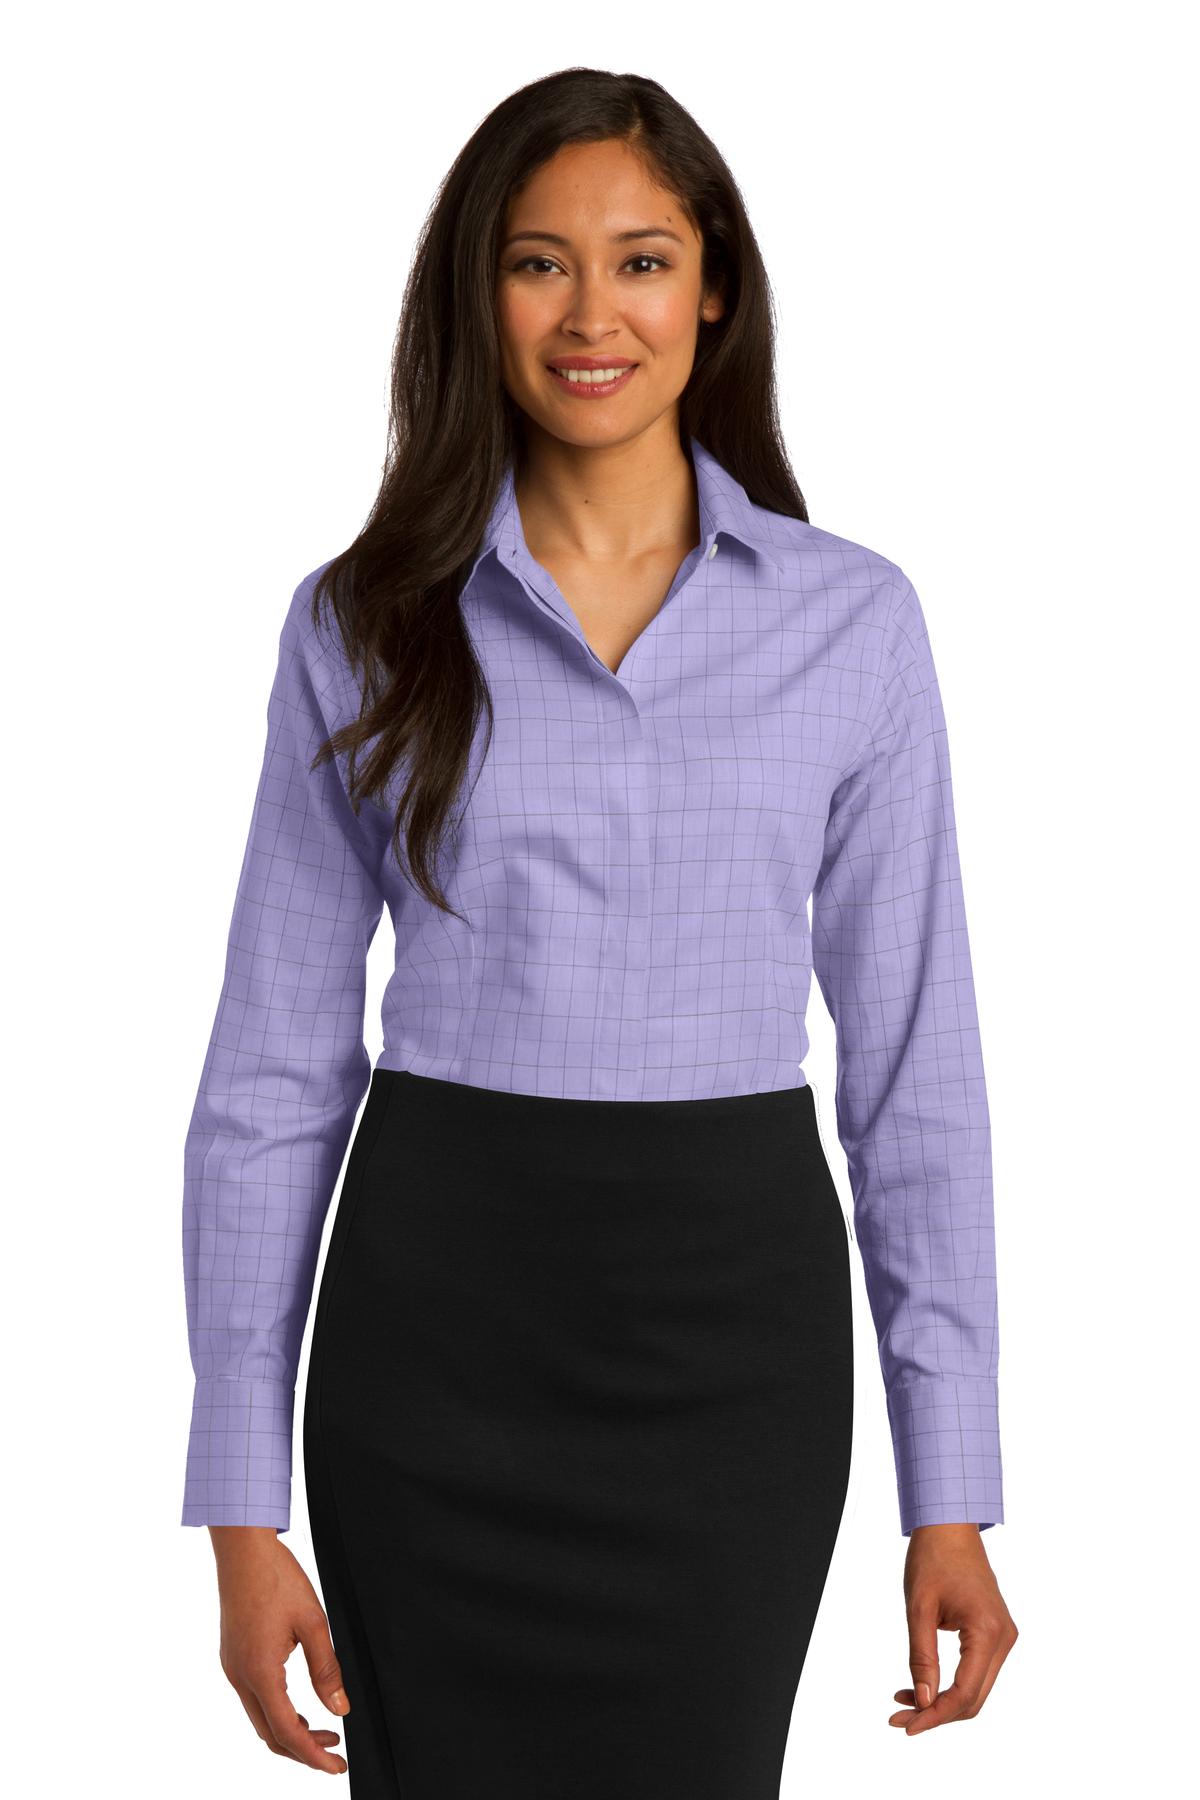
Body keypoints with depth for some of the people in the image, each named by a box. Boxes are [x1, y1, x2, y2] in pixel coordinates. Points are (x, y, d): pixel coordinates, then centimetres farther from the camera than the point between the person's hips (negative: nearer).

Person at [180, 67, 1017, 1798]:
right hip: (441, 1323, 0)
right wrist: (243, 1506, -2)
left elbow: (914, 1067, 2)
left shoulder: (851, 618, 0)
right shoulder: (364, 625, 0)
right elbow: (272, 1073, 1)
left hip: (730, 1323, 0)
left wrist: (952, 1494, -1)